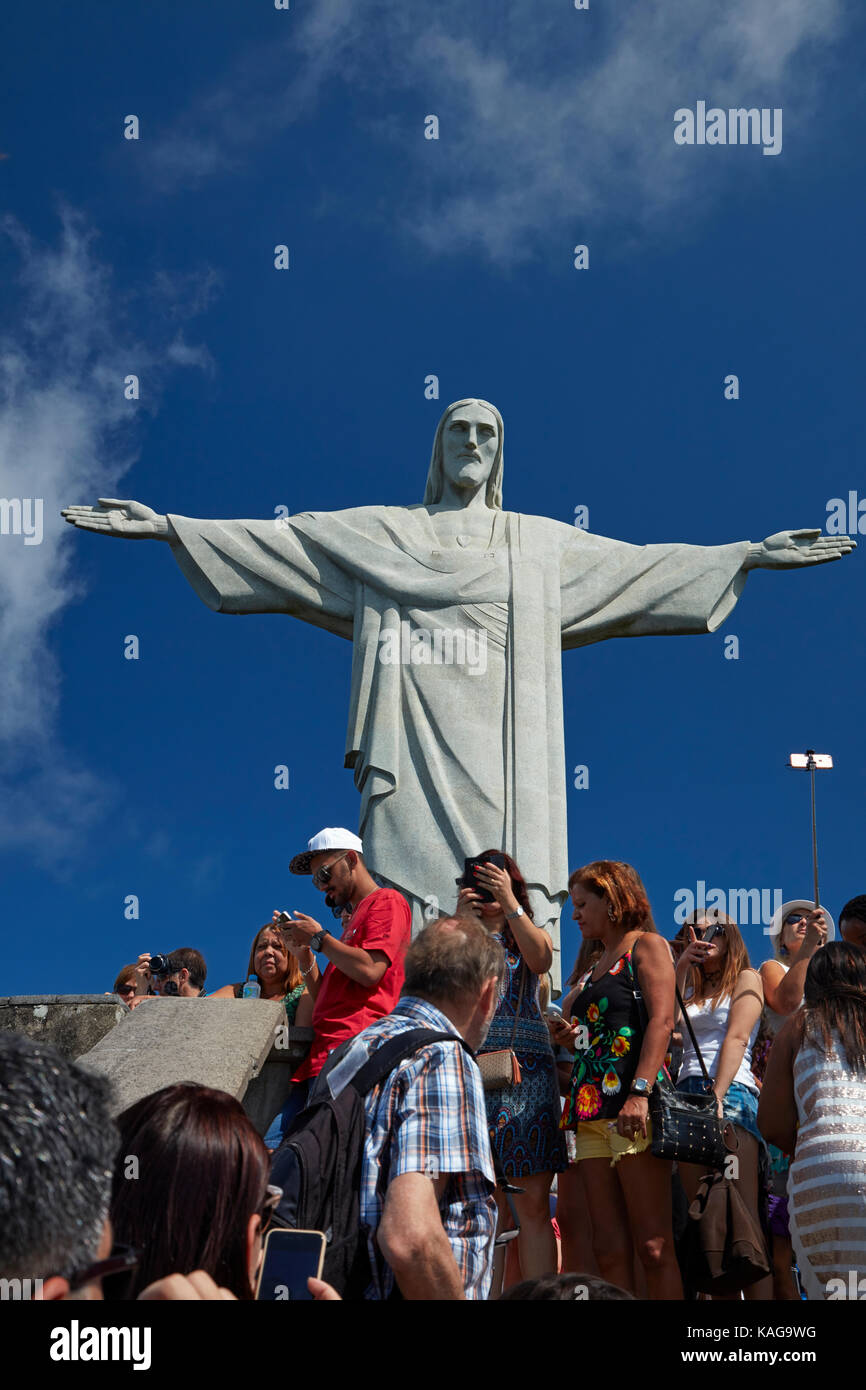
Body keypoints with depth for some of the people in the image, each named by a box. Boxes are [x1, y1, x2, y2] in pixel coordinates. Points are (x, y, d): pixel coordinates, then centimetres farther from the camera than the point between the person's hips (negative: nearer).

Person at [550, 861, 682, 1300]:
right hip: (593, 1108, 8)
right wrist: (572, 1037, 9)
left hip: (632, 1106, -8)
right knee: (609, 1247, 1)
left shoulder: (646, 945, 3)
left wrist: (640, 1092, -22)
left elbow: (661, 1020, -11)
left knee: (652, 1244, -10)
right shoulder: (597, 967, 25)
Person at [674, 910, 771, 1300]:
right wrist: (681, 969, 6)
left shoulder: (746, 978, 10)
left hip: (730, 1093, -6)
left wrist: (717, 1099, -17)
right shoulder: (692, 989, 25)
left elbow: (737, 1038, -4)